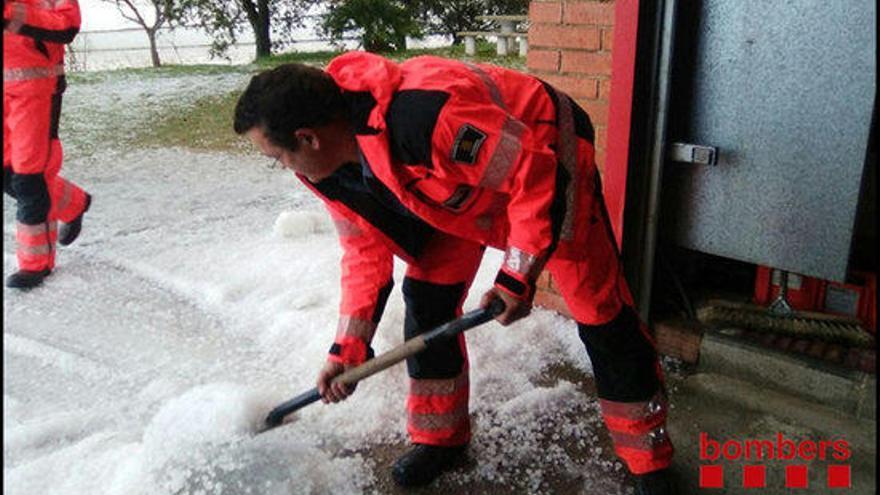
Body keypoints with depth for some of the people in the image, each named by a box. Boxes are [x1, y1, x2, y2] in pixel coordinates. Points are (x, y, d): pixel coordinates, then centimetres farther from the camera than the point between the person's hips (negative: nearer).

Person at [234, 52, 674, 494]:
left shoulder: (423, 114, -42)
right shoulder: (332, 167, -14)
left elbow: (534, 174, -34)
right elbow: (365, 250, -2)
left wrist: (518, 275, -27)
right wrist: (348, 348, -3)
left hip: (545, 162, -7)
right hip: (463, 185, 7)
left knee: (597, 304, -5)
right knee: (427, 296, -2)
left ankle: (649, 458, 11)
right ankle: (439, 437, 17)